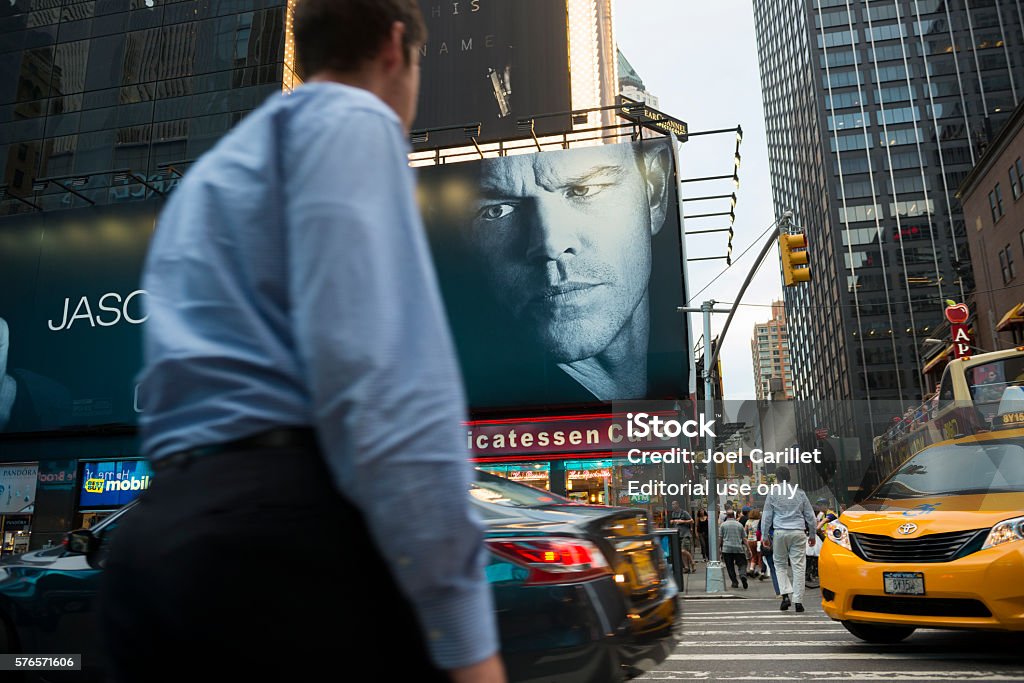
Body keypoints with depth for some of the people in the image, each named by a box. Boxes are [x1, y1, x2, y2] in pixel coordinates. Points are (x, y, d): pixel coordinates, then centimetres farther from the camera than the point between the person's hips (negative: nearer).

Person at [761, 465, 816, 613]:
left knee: (780, 564, 13)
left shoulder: (773, 493, 2)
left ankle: (786, 594, -2)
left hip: (780, 532, -1)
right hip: (798, 532, 1)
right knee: (798, 566, 2)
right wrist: (812, 534, 21)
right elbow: (810, 515, 12)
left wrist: (765, 536, 7)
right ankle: (798, 601, -1)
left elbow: (766, 516, 2)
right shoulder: (800, 492, 9)